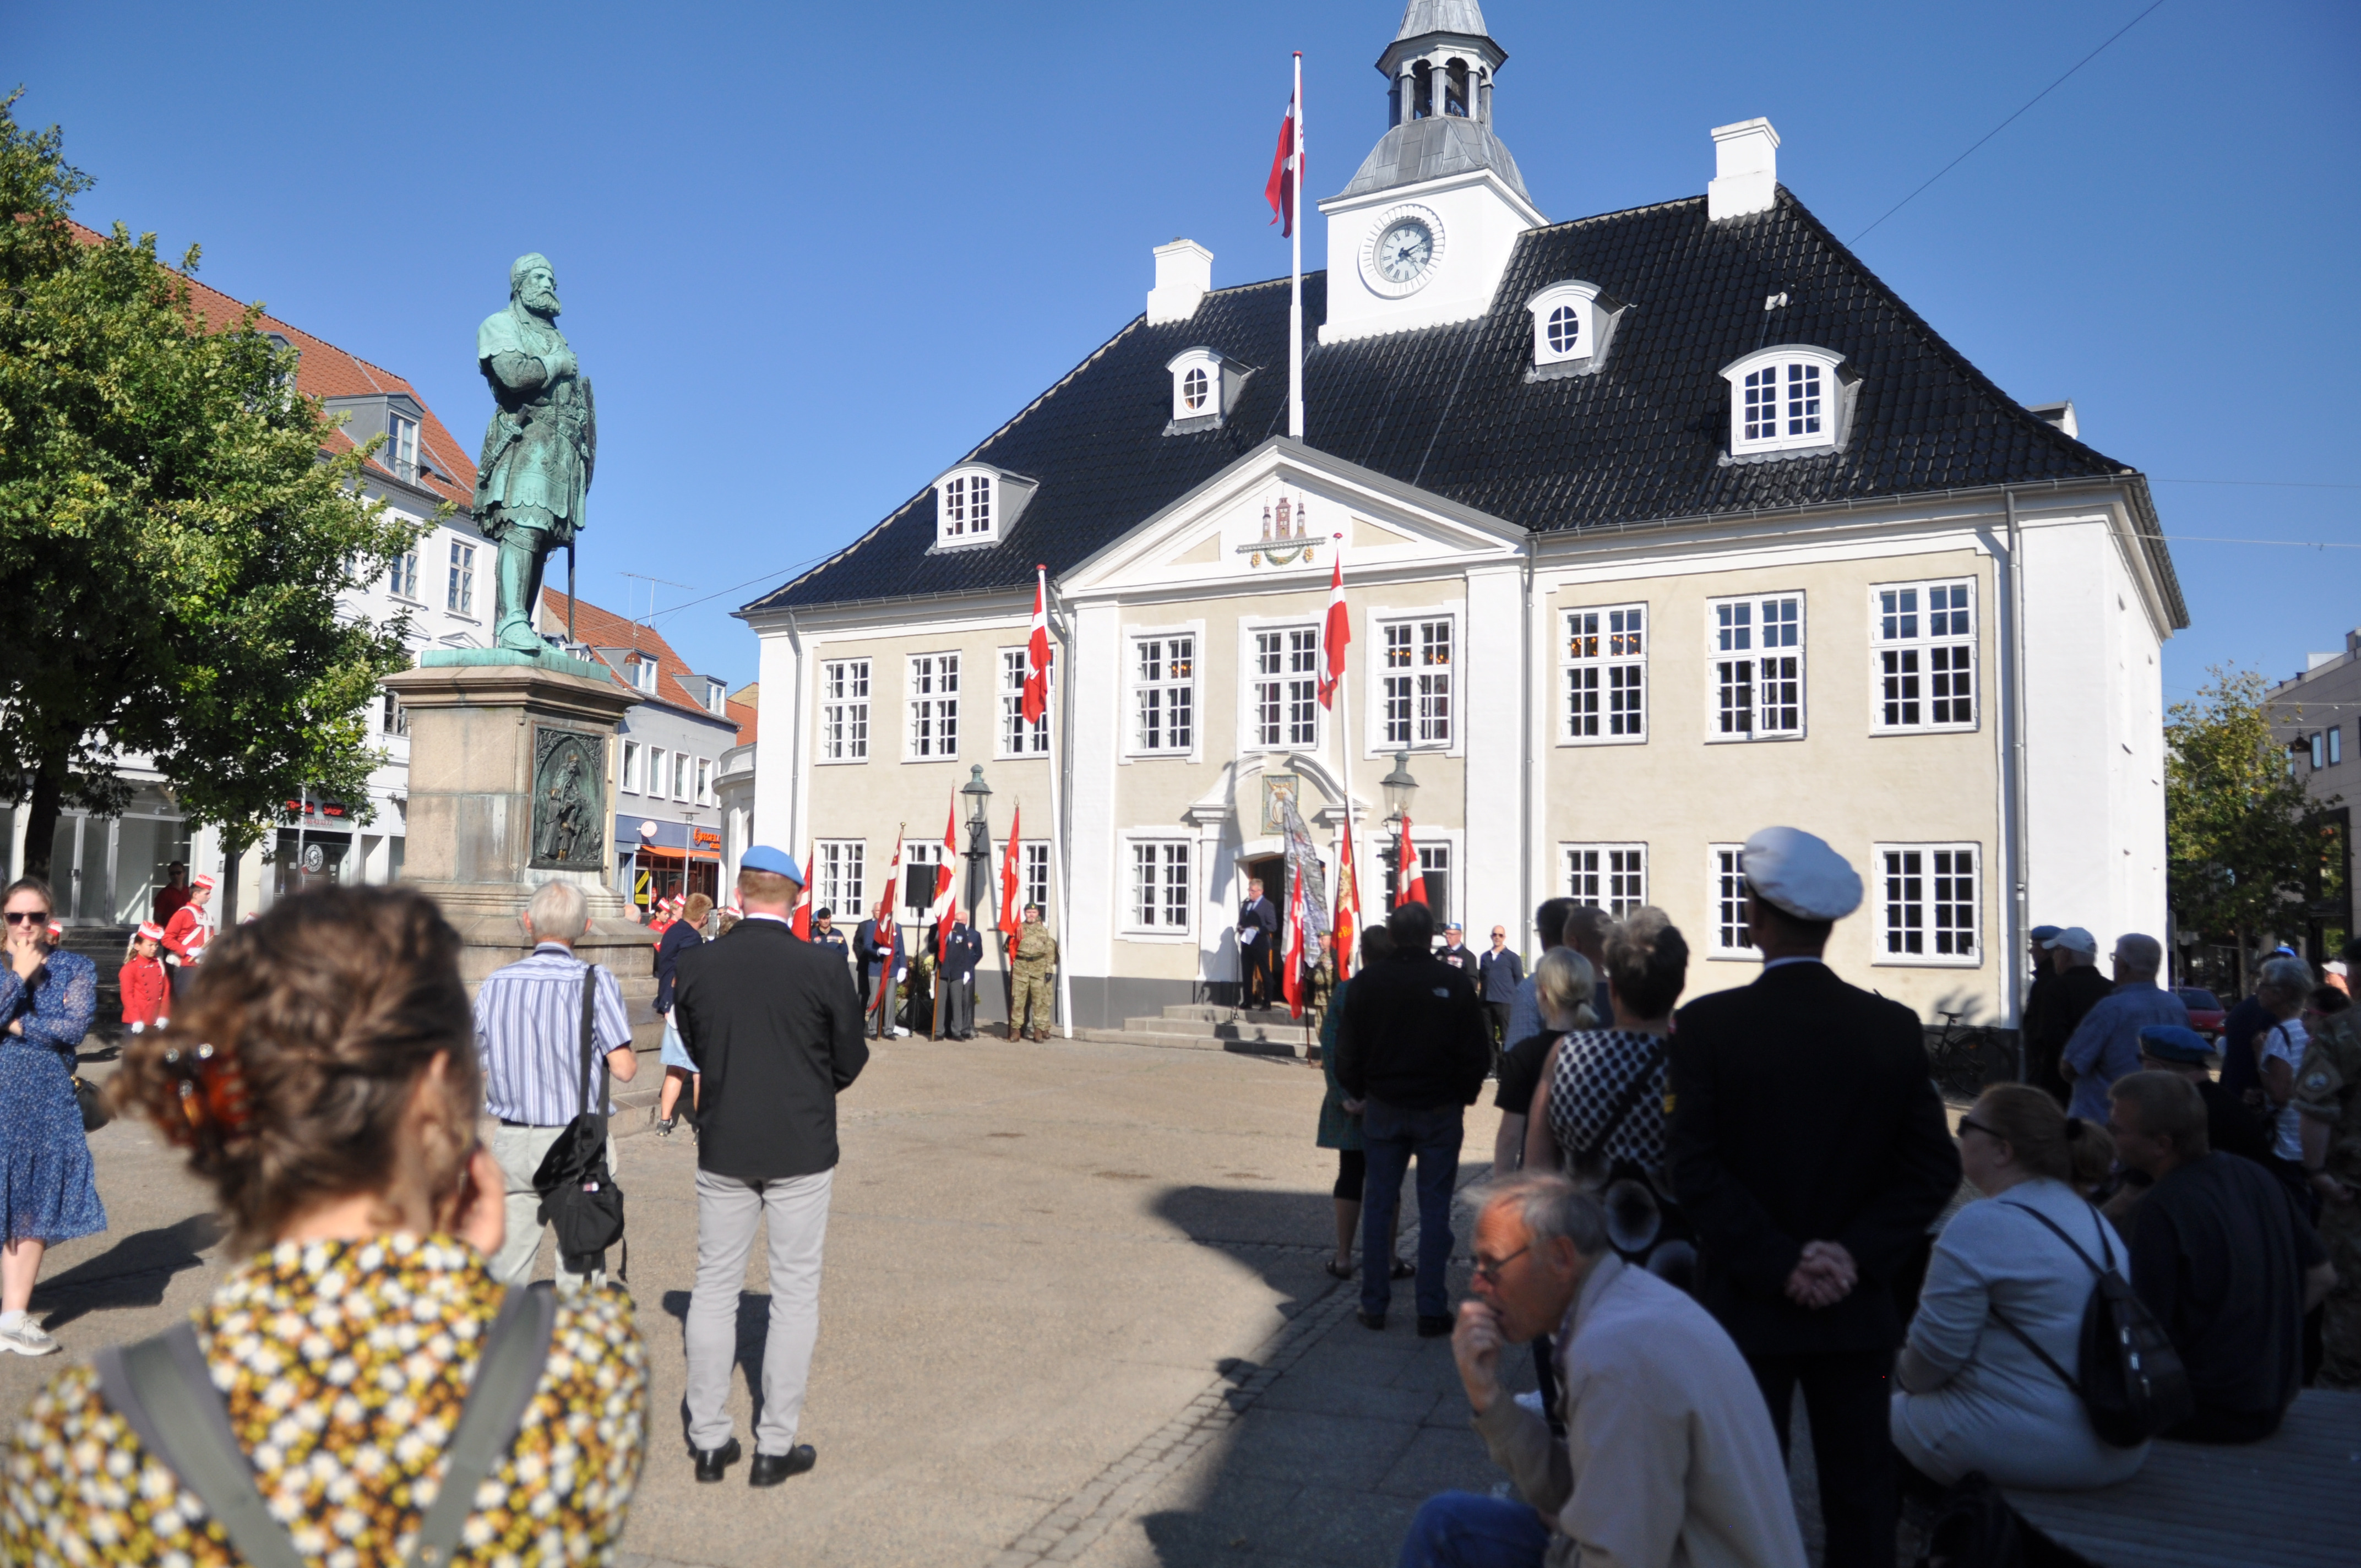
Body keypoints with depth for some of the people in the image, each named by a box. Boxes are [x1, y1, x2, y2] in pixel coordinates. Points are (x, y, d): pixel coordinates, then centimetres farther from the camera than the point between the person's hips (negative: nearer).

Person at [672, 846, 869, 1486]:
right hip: (801, 1147, -2)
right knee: (794, 1291, 8)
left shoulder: (697, 965, -6)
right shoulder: (824, 969, -13)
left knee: (715, 1285, 14)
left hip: (723, 1147, 2)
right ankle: (776, 1445, 13)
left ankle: (710, 1439, 21)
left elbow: (690, 1049, 7)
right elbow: (850, 1061, -3)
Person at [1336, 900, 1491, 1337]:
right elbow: (1477, 1054, -4)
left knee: (1378, 1205, 11)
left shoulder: (1367, 982, -4)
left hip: (1383, 1108, 2)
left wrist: (1360, 1095, 15)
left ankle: (1374, 1305, 15)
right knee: (1435, 1210, 6)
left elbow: (1347, 1053, 1)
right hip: (1440, 1110, -1)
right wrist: (1464, 1096, 11)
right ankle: (1432, 1310, 9)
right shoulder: (1456, 984, -9)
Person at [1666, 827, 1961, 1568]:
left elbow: (1696, 1169, -14)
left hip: (1747, 1308, -2)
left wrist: (1776, 1263, -10)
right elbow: (1935, 1166, -4)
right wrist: (1858, 1254, -7)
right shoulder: (1894, 1027, -3)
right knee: (1860, 1499, 14)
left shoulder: (1707, 1023, -11)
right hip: (1858, 1310, 2)